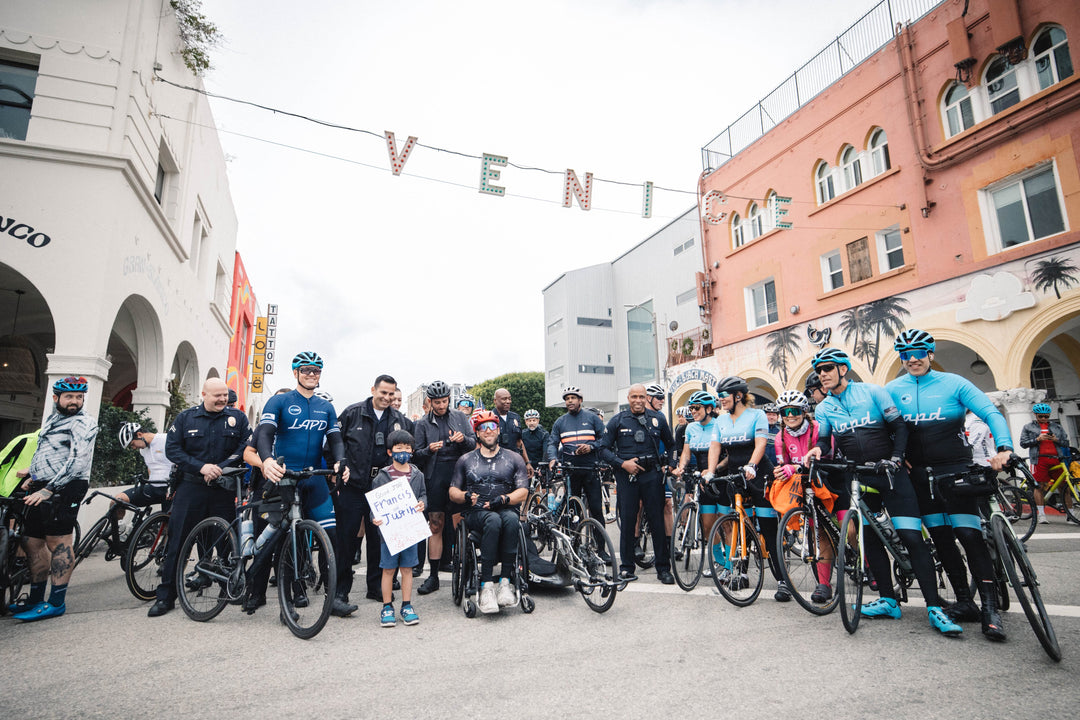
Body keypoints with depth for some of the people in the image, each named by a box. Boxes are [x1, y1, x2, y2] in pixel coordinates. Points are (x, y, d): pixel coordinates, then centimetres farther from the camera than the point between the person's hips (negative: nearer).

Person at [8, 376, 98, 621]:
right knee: (32, 542, 13)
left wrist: (48, 490, -22)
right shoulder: (51, 419, 20)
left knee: (58, 541, -8)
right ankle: (36, 599, 25)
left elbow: (77, 462, -19)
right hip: (41, 489, 9)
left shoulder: (83, 423, -8)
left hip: (64, 489, -9)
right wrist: (32, 474, 25)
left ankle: (57, 602, -2)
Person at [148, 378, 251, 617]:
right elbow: (172, 449, 0)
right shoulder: (185, 418, 5)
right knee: (178, 541, 3)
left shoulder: (238, 418, 4)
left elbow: (246, 447, -3)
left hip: (224, 489, 0)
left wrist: (221, 468, -16)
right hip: (190, 488, 0)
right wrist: (200, 467, -14)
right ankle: (165, 596, 15)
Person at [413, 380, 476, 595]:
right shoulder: (423, 423, 10)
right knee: (436, 525, 0)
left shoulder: (460, 417, 12)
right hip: (435, 476, 0)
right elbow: (418, 454, 7)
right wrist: (429, 450, -14)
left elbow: (474, 443, 8)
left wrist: (463, 439, -13)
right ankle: (433, 575, 9)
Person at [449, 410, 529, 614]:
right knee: (493, 520, -36)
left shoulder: (514, 459, 13)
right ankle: (486, 586, -35)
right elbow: (453, 492, 13)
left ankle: (506, 581, -32)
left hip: (506, 510, 1)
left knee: (511, 518, -37)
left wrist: (503, 499, -14)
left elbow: (523, 492, 5)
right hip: (476, 513, 0)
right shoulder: (465, 460, 16)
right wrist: (465, 495, -11)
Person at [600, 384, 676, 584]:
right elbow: (604, 449, 2)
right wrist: (622, 463, -10)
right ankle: (626, 567, 16)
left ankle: (663, 568, 13)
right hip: (627, 475, 0)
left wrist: (670, 464, 4)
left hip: (652, 475, 1)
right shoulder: (617, 420, 4)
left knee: (657, 521, 2)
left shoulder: (658, 419, 8)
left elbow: (671, 445, 18)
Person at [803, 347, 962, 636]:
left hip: (890, 472, -4)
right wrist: (817, 449, -21)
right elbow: (824, 439, 2)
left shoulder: (873, 391, -3)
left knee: (911, 537, -11)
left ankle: (934, 608, -4)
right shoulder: (823, 408, 7)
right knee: (870, 539, 6)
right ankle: (888, 601, 18)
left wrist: (895, 458, -16)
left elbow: (899, 426, -3)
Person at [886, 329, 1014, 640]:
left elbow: (992, 413, -7)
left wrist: (1004, 447, -23)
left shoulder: (953, 383, -2)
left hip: (955, 468, -3)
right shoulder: (893, 389, 4)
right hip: (919, 473, 3)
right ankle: (965, 602, 19)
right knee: (941, 538, 7)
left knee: (970, 535, -9)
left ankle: (991, 608, 2)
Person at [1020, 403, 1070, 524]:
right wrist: (1038, 439, -9)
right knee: (1039, 486, -6)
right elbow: (1023, 443, 5)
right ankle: (1041, 514, -2)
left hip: (1057, 459, 2)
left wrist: (1056, 440, -4)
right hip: (1040, 459, -2)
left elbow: (1066, 443, 17)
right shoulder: (1028, 427, 13)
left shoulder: (1057, 427, 20)